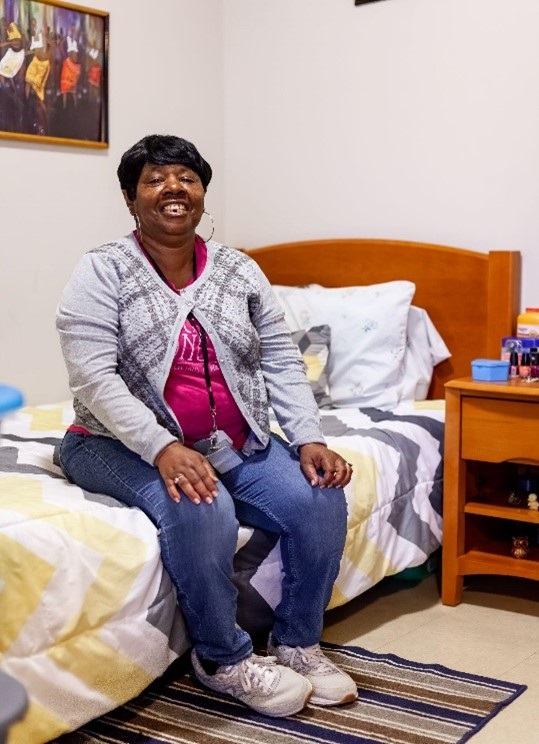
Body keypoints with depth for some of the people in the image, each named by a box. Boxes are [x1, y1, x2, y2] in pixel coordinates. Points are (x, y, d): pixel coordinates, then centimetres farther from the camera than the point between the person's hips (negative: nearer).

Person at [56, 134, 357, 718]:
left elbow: (281, 363, 4)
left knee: (321, 500, -17)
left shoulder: (240, 271, 7)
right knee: (201, 511, -33)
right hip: (125, 445, -4)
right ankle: (224, 659, -10)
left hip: (234, 445, 5)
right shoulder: (102, 272, -7)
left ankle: (298, 643, 4)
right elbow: (93, 378, -17)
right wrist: (164, 448, -30)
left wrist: (309, 439, -12)